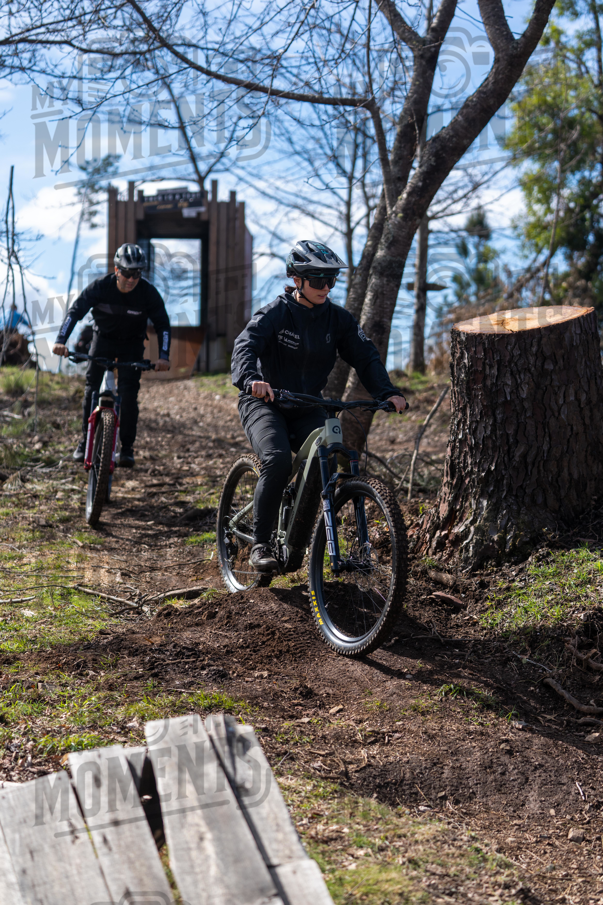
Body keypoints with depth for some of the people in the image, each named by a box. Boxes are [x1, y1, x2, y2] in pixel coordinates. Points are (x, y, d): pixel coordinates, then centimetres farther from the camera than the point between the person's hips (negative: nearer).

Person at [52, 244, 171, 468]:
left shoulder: (148, 292, -22)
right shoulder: (101, 286, -22)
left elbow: (162, 324, -15)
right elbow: (75, 311, -21)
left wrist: (163, 356, -27)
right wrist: (61, 340, -33)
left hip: (132, 344, -1)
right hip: (103, 338, 1)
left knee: (128, 393, -12)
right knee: (92, 388, -7)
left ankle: (127, 447, -4)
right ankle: (86, 441, 5)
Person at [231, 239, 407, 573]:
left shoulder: (337, 319, -2)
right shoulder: (274, 313, -14)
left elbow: (365, 356, -10)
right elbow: (245, 346, -30)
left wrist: (387, 392, -28)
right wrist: (252, 379, -52)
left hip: (307, 407, 4)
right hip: (265, 403, -4)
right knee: (277, 460, -30)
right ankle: (260, 544, -16)